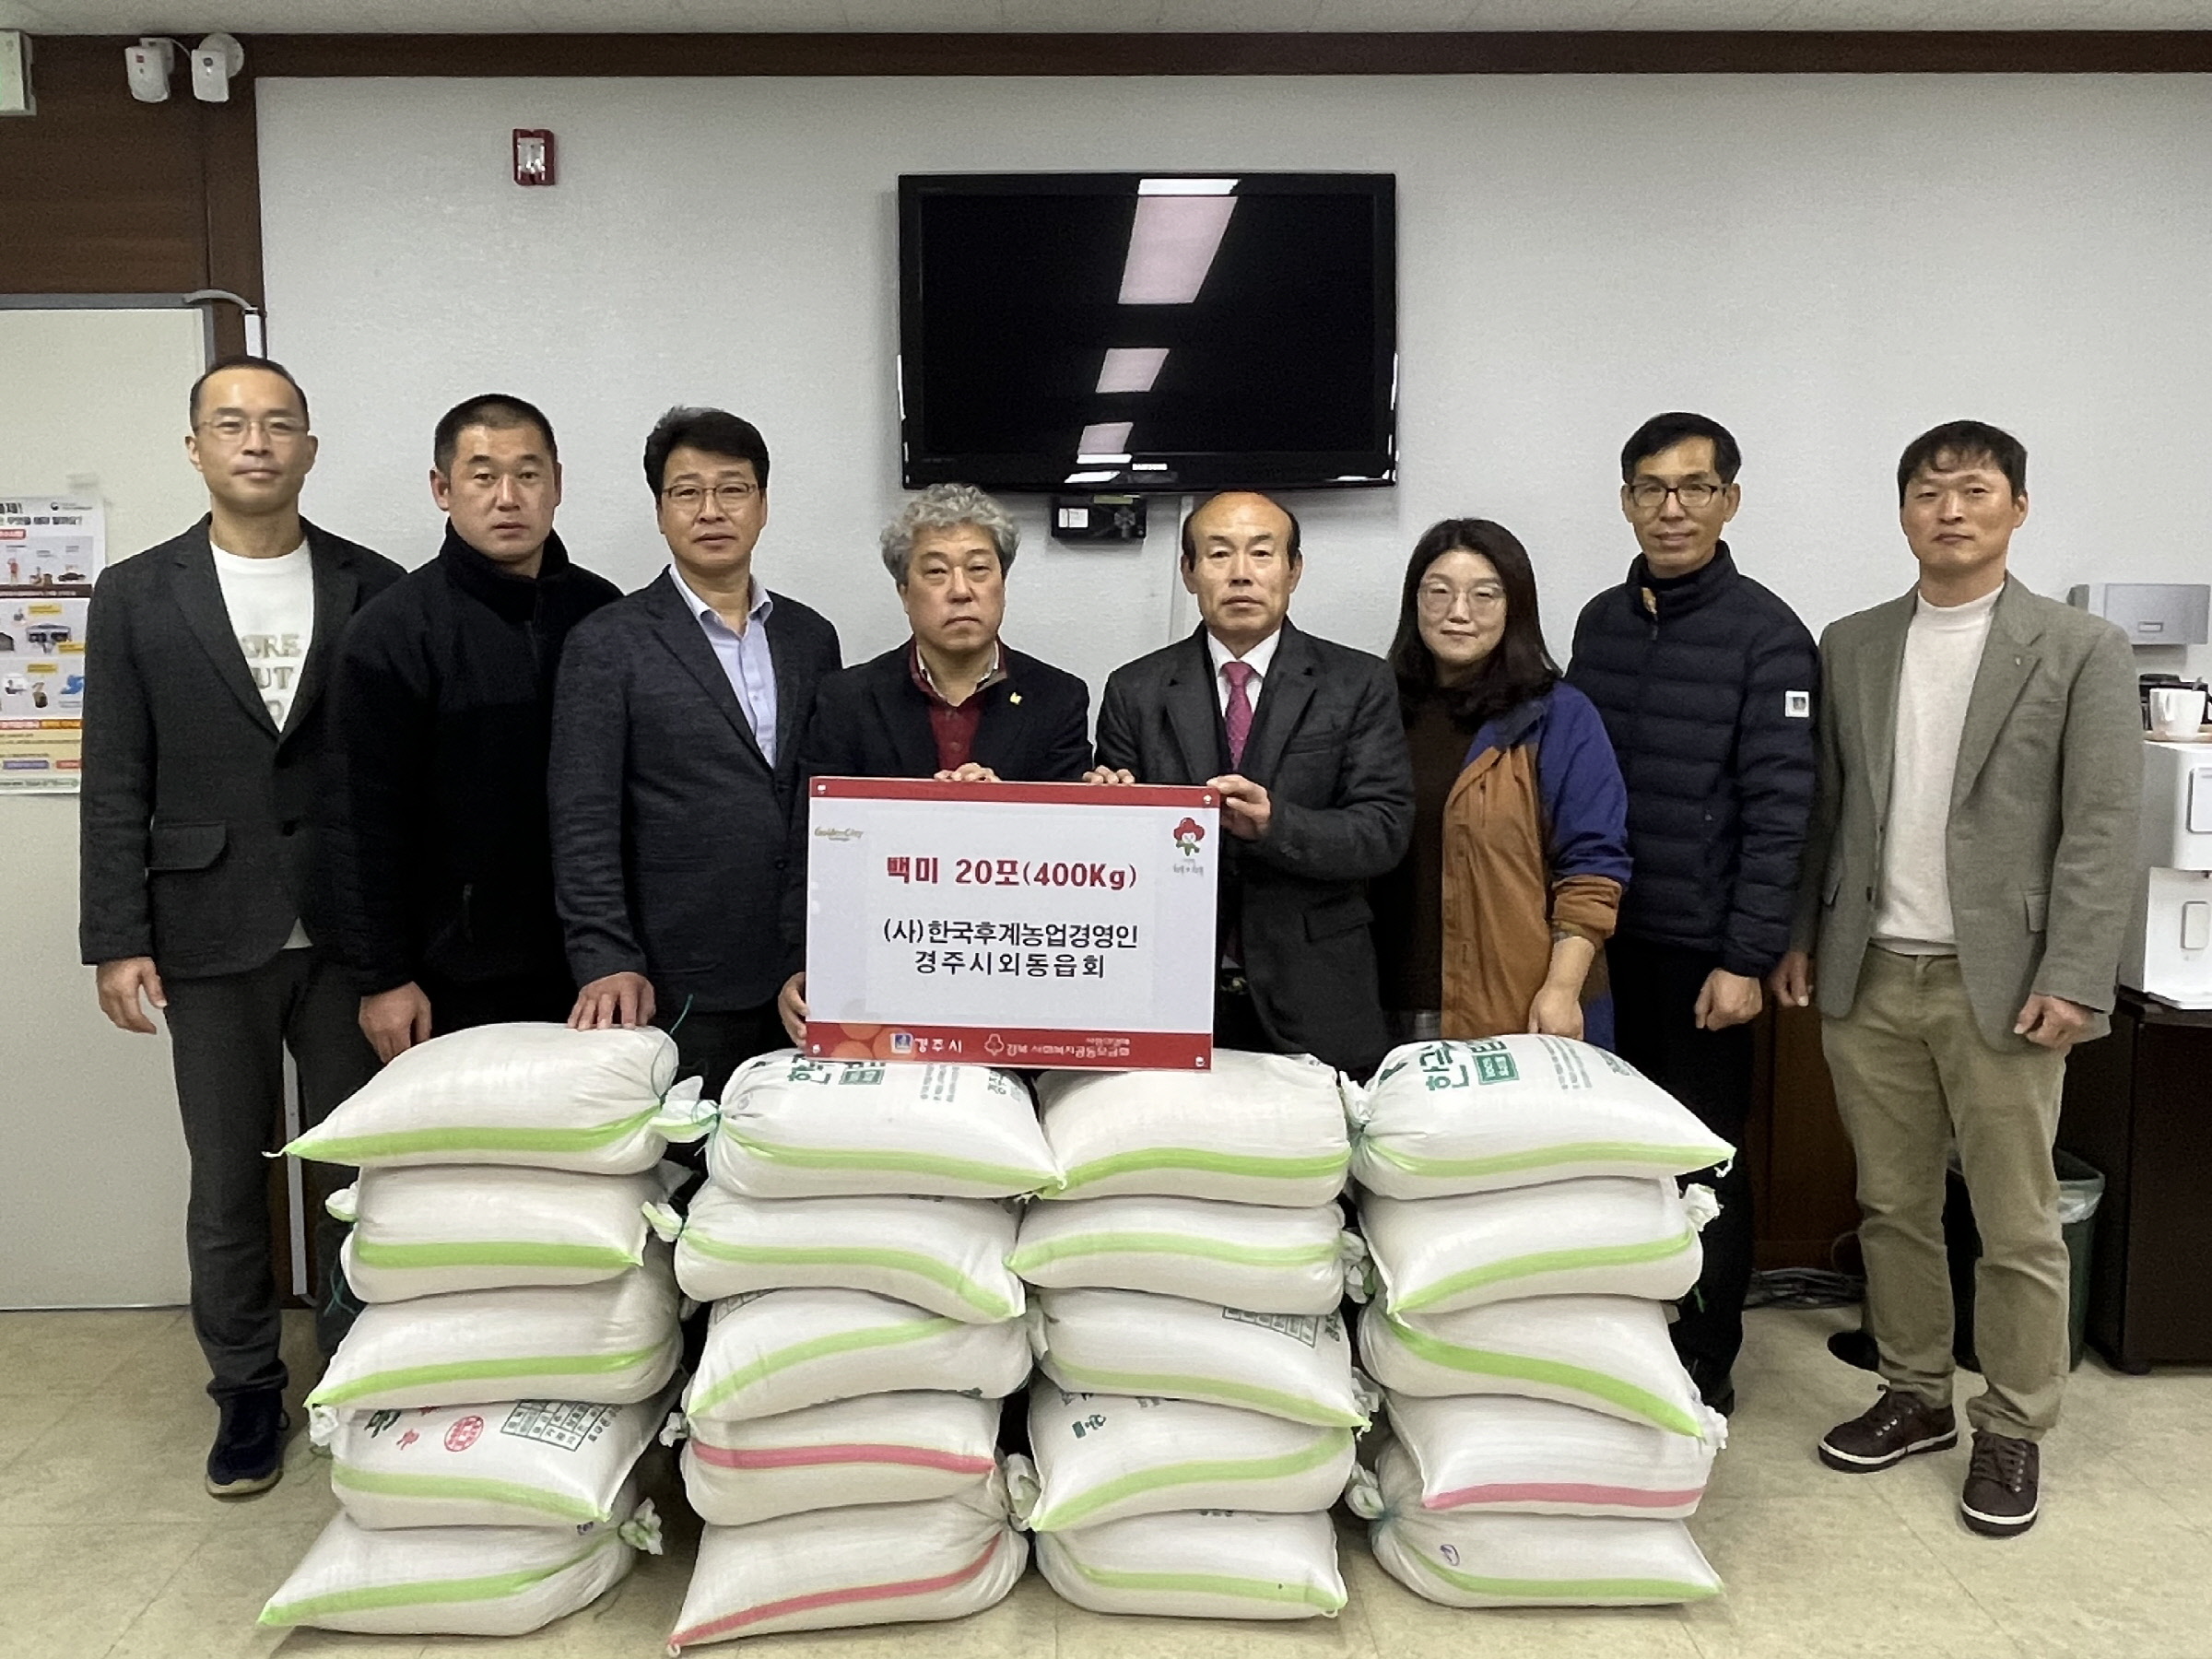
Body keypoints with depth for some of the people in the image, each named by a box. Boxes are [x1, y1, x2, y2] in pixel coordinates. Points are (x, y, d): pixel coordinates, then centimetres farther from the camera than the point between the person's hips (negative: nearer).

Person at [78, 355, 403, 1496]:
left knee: (354, 1174, 8)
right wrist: (116, 941, -3)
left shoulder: (375, 589, 2)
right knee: (227, 1184, 9)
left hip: (348, 932, 0)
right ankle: (247, 1391, 26)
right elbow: (116, 784, 2)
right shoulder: (137, 595, 4)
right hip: (213, 934, 1)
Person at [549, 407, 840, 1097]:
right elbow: (583, 823, -6)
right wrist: (606, 962, -15)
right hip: (679, 991, -4)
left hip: (804, 981, 4)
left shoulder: (812, 638, 11)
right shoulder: (607, 645, -2)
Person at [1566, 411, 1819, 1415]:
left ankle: (1706, 1363, 22)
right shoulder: (1600, 622, 9)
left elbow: (1779, 810, -11)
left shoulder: (1766, 636, -7)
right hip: (1601, 937, 5)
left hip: (1696, 950, -4)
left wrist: (1745, 959, -15)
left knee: (1705, 1158, 7)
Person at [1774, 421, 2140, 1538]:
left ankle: (2012, 1432, 21)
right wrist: (1800, 937, 7)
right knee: (1892, 1207, 13)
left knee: (2017, 1227, 5)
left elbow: (2105, 828, -7)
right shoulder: (1850, 647, 9)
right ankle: (1914, 1397, 28)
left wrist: (2072, 979, -13)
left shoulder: (2081, 649, -2)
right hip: (1869, 978, 4)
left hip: (2002, 983, -3)